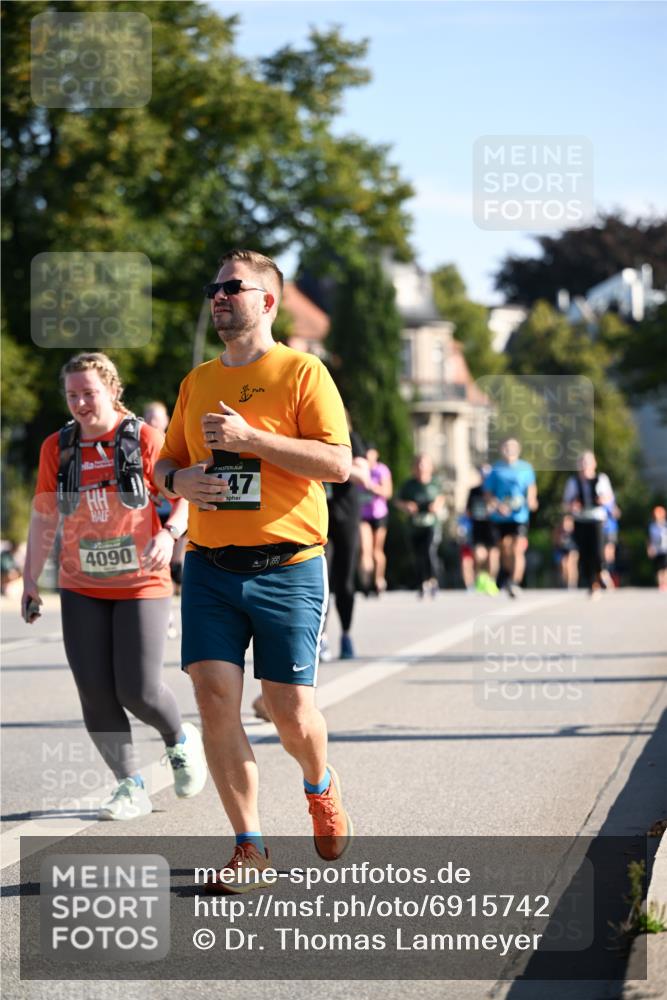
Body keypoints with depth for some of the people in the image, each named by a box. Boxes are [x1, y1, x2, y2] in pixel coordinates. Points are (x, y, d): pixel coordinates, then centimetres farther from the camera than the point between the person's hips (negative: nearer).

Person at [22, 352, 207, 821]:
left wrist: (169, 533, -25)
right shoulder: (57, 447, 4)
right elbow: (43, 518, 12)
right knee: (95, 694, -4)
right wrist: (30, 581, 11)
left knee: (138, 690, -9)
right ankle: (131, 787, 9)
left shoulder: (144, 438, -6)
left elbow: (184, 495, -5)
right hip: (82, 589, 3)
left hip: (142, 584, -3)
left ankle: (181, 741, 23)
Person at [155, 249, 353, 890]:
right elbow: (166, 461, 22)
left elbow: (338, 463, -11)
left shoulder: (302, 373, -1)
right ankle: (249, 847, 2)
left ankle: (320, 788, 32)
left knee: (290, 711, -2)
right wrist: (178, 481, -3)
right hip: (209, 567, 4)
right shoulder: (197, 382, 15)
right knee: (214, 696, -8)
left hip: (288, 569, -4)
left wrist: (250, 438, -17)